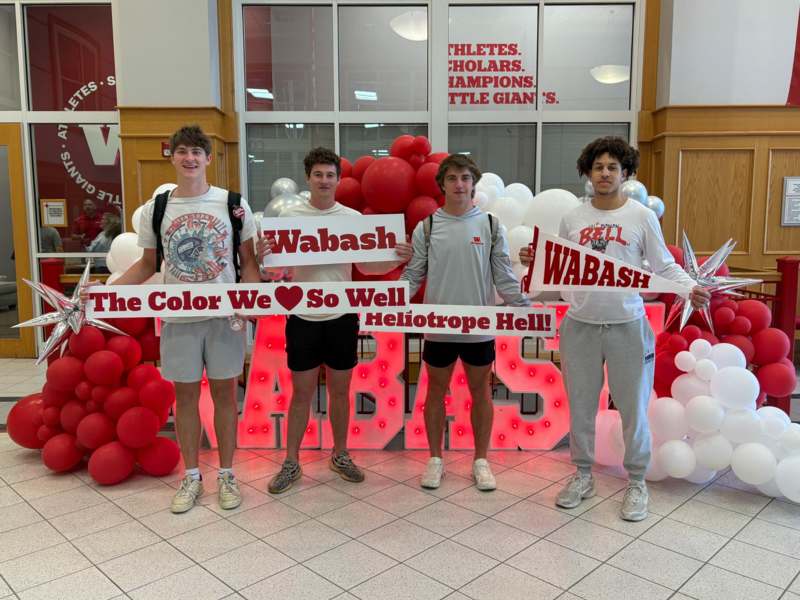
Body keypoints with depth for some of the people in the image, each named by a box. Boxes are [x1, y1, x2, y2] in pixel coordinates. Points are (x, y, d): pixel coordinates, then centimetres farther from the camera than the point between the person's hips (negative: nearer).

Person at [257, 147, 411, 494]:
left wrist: (398, 260, -10)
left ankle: (340, 456, 31)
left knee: (340, 391, 13)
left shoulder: (353, 218, 1)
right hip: (303, 318, -1)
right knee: (301, 393, 8)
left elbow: (365, 267, 6)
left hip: (342, 317, 1)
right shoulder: (289, 216, -3)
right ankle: (291, 463, 23)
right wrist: (261, 257, -23)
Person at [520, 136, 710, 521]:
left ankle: (636, 482, 27)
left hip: (627, 326, -2)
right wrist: (534, 263, -9)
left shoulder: (642, 216, -1)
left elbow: (665, 266, -1)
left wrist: (691, 288, -18)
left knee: (633, 407, 8)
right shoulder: (572, 219, 6)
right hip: (580, 326, 3)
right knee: (580, 405, 13)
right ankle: (583, 475, 31)